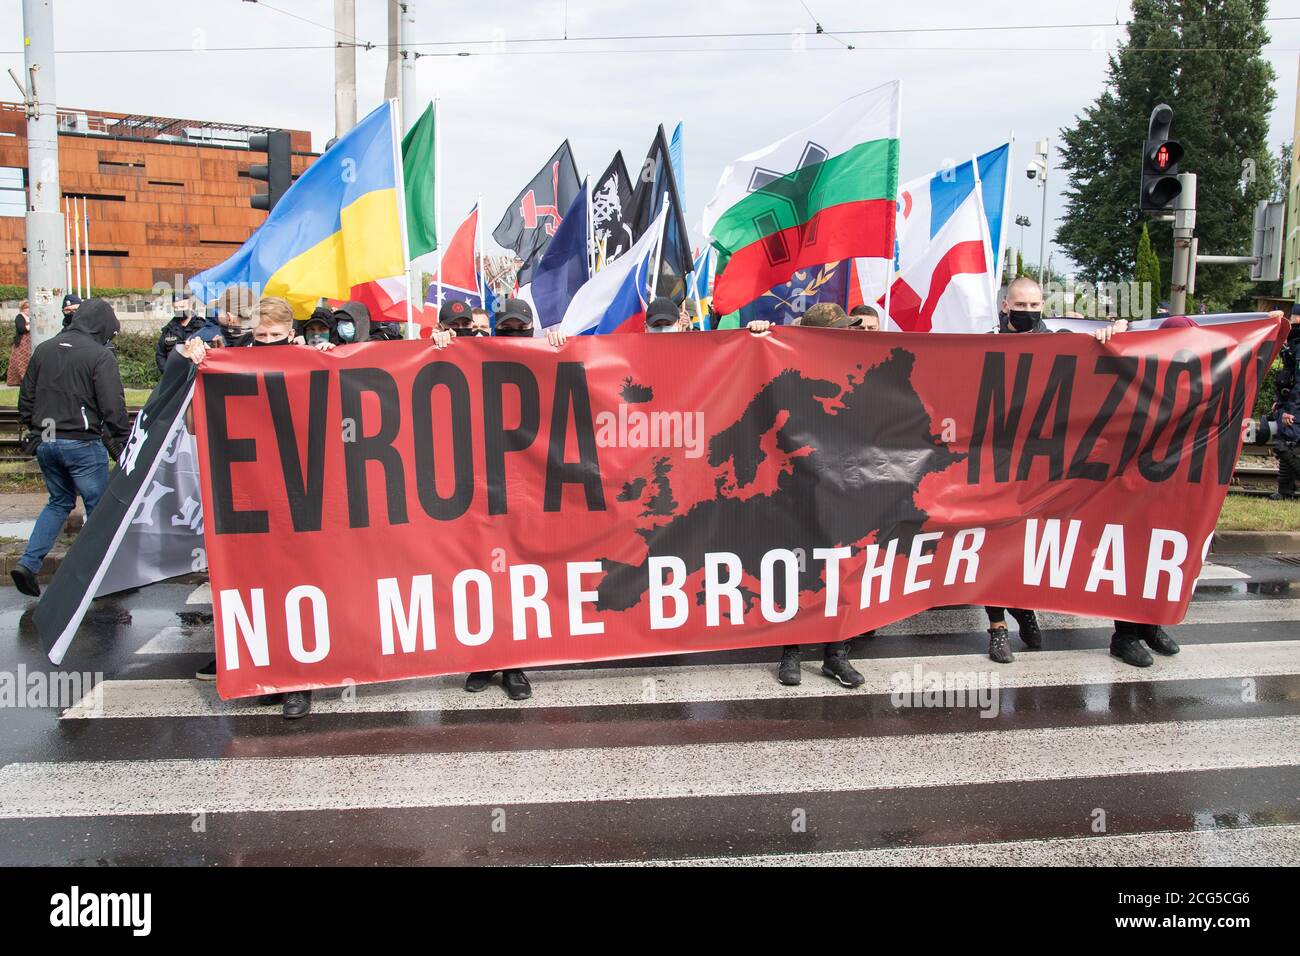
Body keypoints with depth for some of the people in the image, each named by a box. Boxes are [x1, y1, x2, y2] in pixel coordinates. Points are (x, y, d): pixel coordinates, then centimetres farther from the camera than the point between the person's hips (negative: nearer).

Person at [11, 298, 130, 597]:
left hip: (45, 442, 6)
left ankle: (28, 563, 10)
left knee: (59, 502, 20)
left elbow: (26, 398, 14)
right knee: (98, 506, 4)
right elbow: (113, 408, -14)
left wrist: (35, 430, 23)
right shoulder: (100, 355, -11)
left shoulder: (44, 349, 9)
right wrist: (123, 444, -6)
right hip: (82, 444, -6)